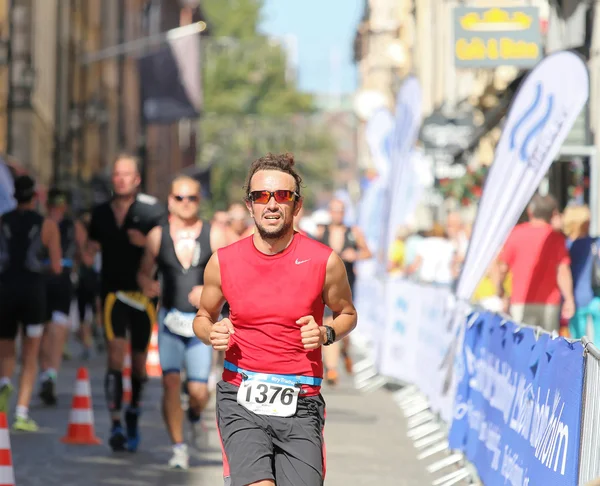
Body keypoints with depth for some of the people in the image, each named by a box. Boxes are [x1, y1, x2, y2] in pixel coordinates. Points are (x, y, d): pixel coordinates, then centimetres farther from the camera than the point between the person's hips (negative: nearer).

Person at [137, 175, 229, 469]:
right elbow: (144, 271, 11)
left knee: (198, 390, -5)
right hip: (170, 319, 0)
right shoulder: (158, 236, 3)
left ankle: (194, 416, 33)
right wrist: (148, 285, -11)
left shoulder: (214, 235, 1)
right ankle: (178, 448, -5)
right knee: (170, 381, -15)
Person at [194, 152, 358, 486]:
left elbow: (347, 314, 15)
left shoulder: (324, 261, -2)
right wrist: (212, 334, -5)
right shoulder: (224, 262, 1)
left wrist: (326, 334, -6)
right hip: (240, 399, -1)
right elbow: (204, 317, 18)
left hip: (300, 406, 1)